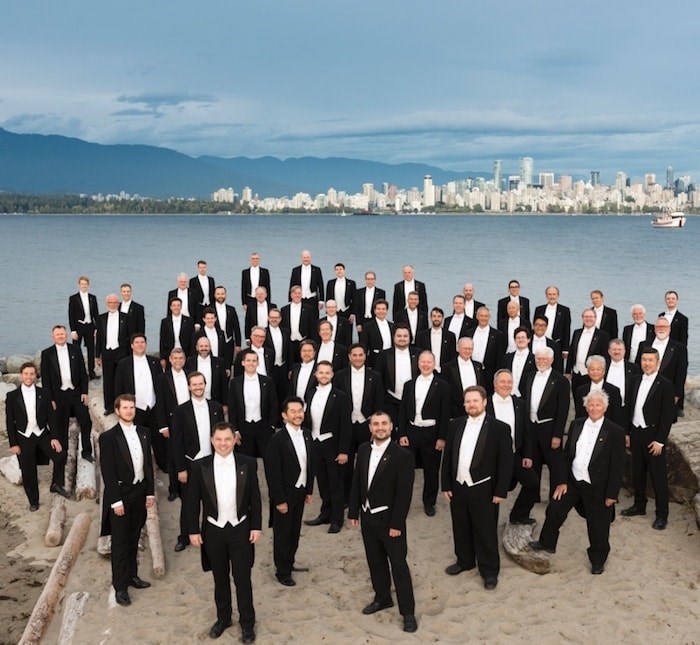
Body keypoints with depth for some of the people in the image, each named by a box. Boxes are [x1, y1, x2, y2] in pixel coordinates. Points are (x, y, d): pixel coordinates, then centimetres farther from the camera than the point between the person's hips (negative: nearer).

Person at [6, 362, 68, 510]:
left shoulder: (43, 394, -1)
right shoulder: (12, 396, -5)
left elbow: (50, 417, 1)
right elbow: (9, 422, -3)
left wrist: (54, 437, -6)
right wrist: (13, 444, -5)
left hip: (42, 434, 1)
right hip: (24, 438, -1)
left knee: (60, 455, -17)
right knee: (28, 472, 4)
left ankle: (56, 484, 7)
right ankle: (33, 501, 23)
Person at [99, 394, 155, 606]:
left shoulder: (143, 432, 5)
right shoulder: (108, 437, -12)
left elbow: (148, 463, 9)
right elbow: (107, 471, -13)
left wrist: (150, 492, 6)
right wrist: (116, 500, -15)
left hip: (140, 492, 5)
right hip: (120, 495, -5)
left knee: (134, 539, 16)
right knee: (120, 542, 3)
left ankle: (132, 575, 30)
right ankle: (120, 586, 11)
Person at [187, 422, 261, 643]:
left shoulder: (248, 464, -7)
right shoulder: (200, 466, -8)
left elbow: (255, 498, -1)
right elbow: (193, 501, -2)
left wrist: (256, 526, -3)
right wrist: (193, 530, -3)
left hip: (241, 529, -1)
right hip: (213, 530, 1)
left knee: (242, 579, 7)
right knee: (220, 578, 15)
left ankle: (247, 622, 22)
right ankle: (223, 618, 33)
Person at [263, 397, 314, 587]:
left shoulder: (306, 434, 0)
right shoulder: (277, 439, -21)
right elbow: (272, 473, -18)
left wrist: (309, 490, 10)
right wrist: (279, 500, -16)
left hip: (300, 492, 6)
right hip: (284, 494, -6)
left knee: (295, 532, 17)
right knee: (282, 534, 9)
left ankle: (289, 563, 34)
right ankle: (282, 571, 23)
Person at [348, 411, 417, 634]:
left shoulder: (402, 455, -15)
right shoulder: (363, 450, 3)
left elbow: (404, 493, -16)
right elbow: (357, 482, 9)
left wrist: (396, 523, -17)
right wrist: (353, 512, 7)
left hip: (389, 519, -6)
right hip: (368, 516, 6)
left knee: (398, 564, 1)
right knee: (375, 561, 18)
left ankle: (408, 611, 11)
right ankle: (382, 598, 36)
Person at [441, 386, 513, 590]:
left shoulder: (499, 428, -10)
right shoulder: (456, 424, 3)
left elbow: (505, 462, -9)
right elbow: (447, 456, 7)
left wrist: (500, 491, -10)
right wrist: (446, 485, 5)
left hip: (483, 490, -4)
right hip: (458, 487, 4)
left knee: (486, 531, 6)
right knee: (461, 528, 17)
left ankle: (489, 571, 21)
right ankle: (464, 560, 37)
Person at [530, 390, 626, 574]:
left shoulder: (615, 432, -13)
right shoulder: (576, 424, 2)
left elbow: (618, 466, -11)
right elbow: (566, 454, 7)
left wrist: (612, 494, -12)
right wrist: (562, 481, 3)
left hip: (597, 488, -4)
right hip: (573, 481, 4)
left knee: (598, 525, 8)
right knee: (554, 509, 11)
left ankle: (598, 560, 29)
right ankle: (547, 543, 33)